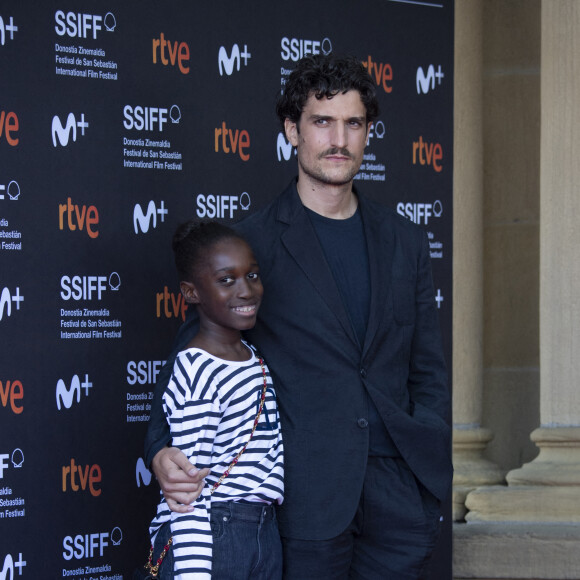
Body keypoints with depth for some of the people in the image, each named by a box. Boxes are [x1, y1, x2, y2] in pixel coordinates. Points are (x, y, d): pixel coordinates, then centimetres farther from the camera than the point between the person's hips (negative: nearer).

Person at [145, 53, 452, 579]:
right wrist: (163, 449, -16)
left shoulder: (405, 241, 13)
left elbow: (429, 372, 16)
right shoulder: (251, 242, 1)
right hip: (308, 491, -3)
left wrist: (433, 469, 5)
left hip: (398, 484, 4)